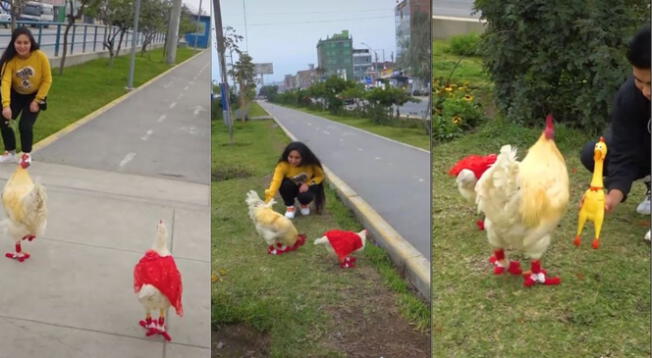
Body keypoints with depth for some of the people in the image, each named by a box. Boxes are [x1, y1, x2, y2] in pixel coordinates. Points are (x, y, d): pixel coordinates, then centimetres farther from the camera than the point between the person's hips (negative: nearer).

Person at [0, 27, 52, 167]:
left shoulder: (40, 57, -27)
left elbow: (47, 80, -16)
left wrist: (37, 100, -16)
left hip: (35, 95, -2)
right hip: (16, 95, 2)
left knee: (25, 125, -13)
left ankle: (26, 154, 17)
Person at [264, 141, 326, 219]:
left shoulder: (311, 164, -25)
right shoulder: (283, 165, -30)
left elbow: (320, 176, -7)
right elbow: (276, 181, -44)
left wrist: (308, 184, -26)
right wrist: (268, 199, -59)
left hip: (305, 187, 0)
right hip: (292, 188, 0)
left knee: (305, 196, -34)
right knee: (285, 184, -34)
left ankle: (304, 204, 6)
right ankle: (290, 207, -6)